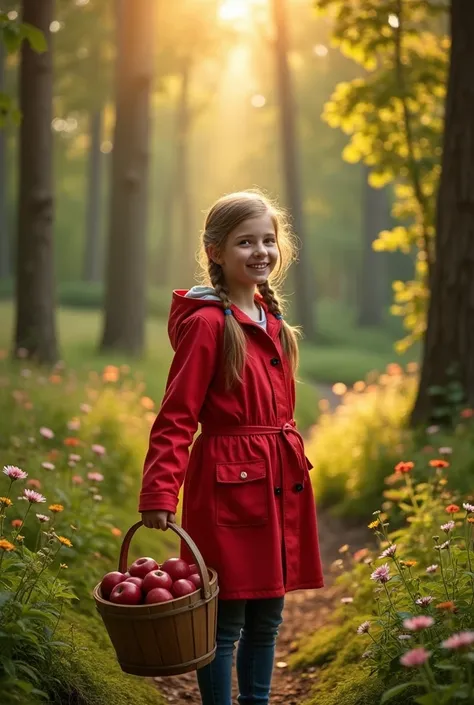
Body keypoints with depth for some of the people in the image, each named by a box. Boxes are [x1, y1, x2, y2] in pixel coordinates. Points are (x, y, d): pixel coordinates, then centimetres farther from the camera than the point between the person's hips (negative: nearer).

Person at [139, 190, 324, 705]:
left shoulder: (270, 319, 12)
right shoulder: (206, 323, -12)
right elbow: (176, 415, -15)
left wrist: (291, 463, 18)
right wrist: (159, 493, -22)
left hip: (279, 483, 8)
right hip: (229, 484, -8)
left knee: (268, 615, 17)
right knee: (226, 620, 2)